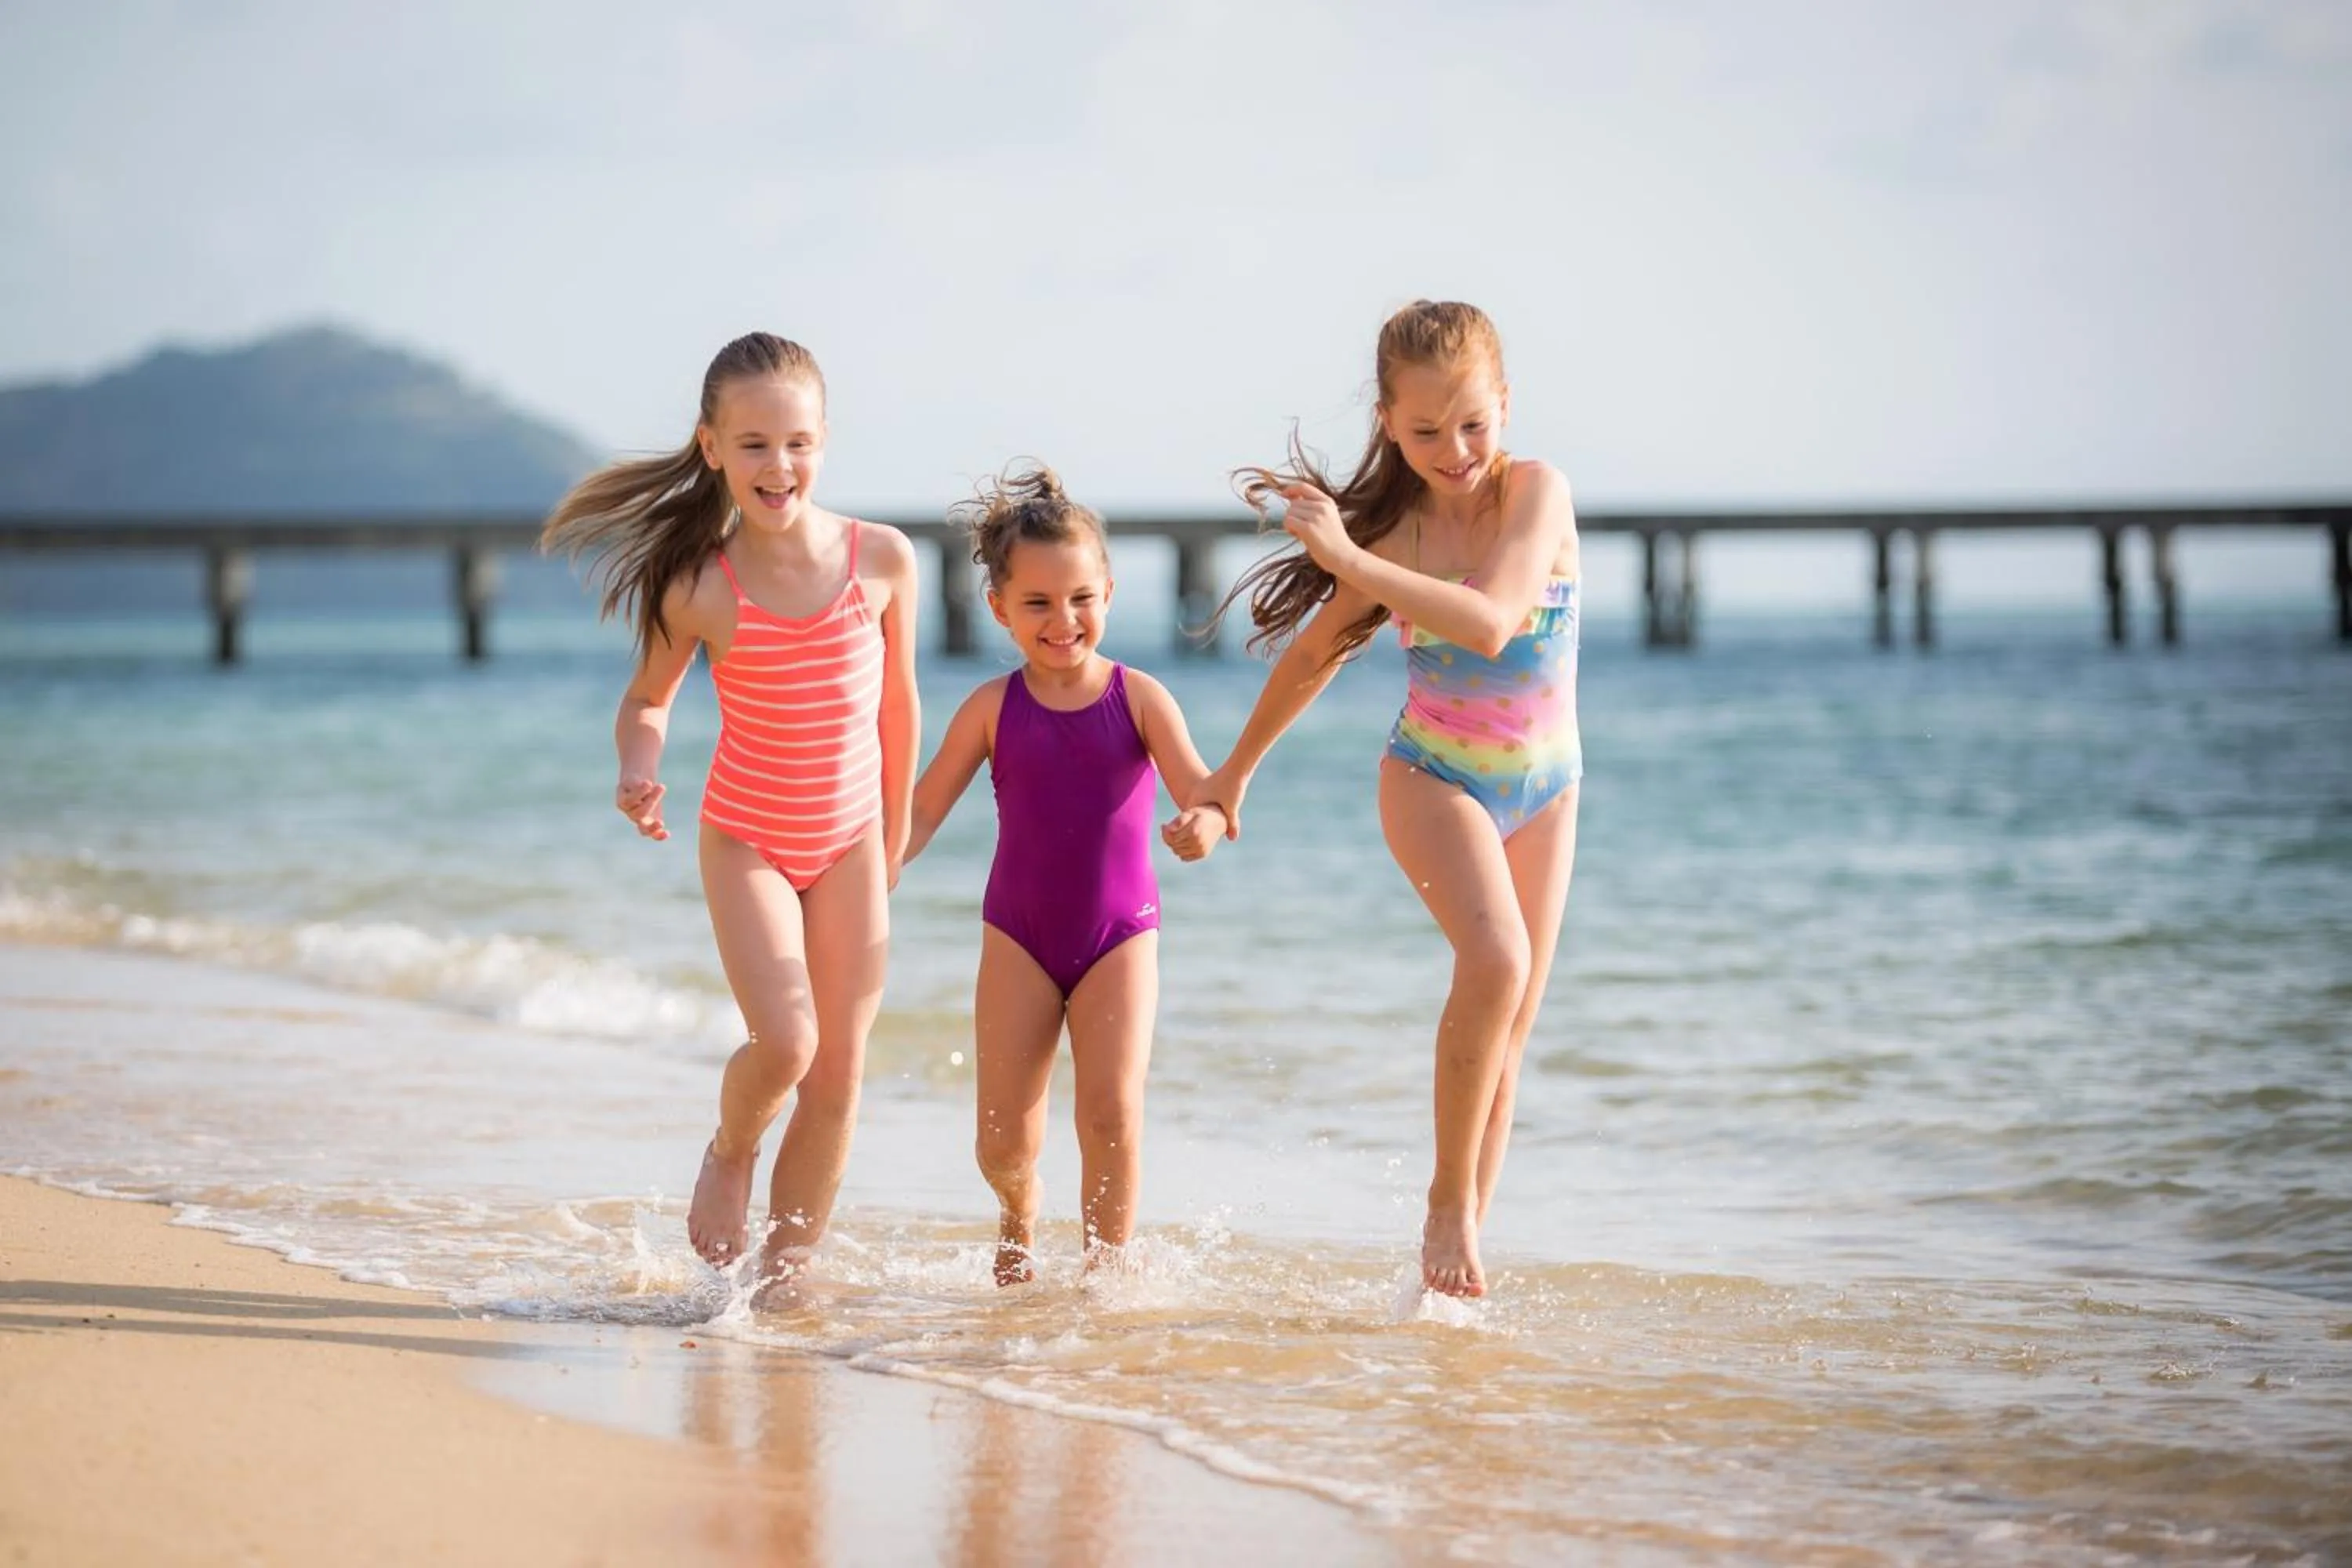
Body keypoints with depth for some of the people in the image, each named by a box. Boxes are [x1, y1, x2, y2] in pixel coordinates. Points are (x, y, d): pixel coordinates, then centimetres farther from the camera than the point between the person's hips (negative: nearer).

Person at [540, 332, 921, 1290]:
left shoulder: (882, 559, -10)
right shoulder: (700, 590, -16)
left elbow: (896, 703, 4)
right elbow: (647, 699, 2)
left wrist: (895, 834, 14)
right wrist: (638, 768, -21)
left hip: (848, 844, 3)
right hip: (745, 840, -3)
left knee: (840, 1074, 2)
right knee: (785, 1041, -20)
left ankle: (783, 1275, 17)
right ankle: (730, 1154, 13)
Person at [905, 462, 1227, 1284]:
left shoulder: (1139, 698, -6)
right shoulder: (993, 709, -3)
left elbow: (1199, 784, -16)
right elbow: (920, 812, 1)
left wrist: (1206, 821, -39)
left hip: (1119, 935, -1)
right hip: (1019, 937, 1)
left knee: (1113, 1109, -14)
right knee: (1004, 1134, 0)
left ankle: (1106, 1264, 1)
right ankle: (1018, 1212, 35)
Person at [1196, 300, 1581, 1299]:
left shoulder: (1535, 492, -16)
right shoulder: (1392, 532, -10)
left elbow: (1489, 623, -32)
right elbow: (1314, 655, 7)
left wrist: (1348, 558, -32)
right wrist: (1237, 768, 17)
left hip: (1543, 786, 1)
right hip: (1435, 777, -1)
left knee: (1510, 1031, 4)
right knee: (1496, 963, -26)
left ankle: (1466, 1245, 12)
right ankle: (1449, 1198, -13)